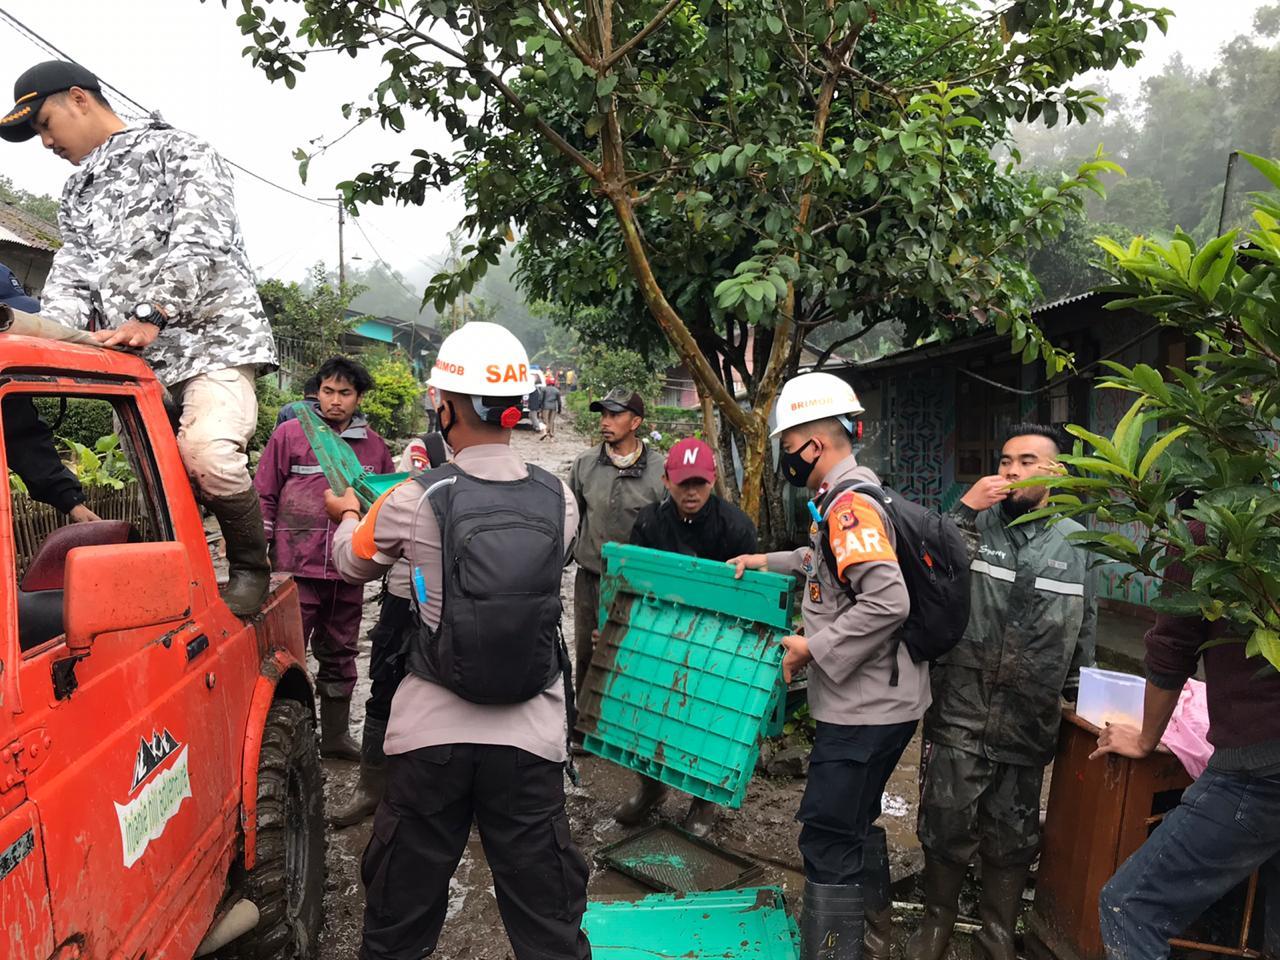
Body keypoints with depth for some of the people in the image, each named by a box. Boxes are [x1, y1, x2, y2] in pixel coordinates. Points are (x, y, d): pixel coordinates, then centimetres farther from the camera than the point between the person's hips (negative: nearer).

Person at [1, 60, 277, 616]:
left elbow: (199, 245, -11)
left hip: (211, 339, -7)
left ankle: (251, 567, -8)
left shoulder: (178, 154, 4)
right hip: (138, 360, 8)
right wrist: (55, 335, -7)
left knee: (206, 453, -26)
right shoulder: (76, 195, 26)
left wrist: (151, 318, -21)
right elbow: (70, 275, 15)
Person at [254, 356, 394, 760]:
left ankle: (335, 734, 31)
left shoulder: (372, 444, 7)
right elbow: (264, 496, 0)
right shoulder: (289, 434, -2)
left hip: (348, 573, 4)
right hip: (296, 568, -3)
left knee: (340, 656, 16)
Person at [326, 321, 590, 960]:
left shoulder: (416, 501, -13)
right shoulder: (559, 501, -7)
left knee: (401, 909, 20)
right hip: (530, 737, 2)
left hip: (432, 732, -1)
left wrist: (348, 514, 31)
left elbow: (353, 562, 7)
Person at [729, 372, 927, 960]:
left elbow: (887, 601, -30)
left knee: (829, 835, -2)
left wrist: (813, 647, -22)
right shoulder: (842, 500, 11)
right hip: (866, 699, 11)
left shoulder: (850, 504, -21)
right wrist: (766, 562, 23)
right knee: (855, 822, 24)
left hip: (866, 706, -11)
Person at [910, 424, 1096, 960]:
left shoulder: (1075, 544, 4)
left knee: (1013, 839, 16)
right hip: (959, 716, -2)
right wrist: (964, 513, -21)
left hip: (1029, 726, 2)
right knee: (946, 829, 9)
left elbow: (1083, 633, 13)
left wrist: (1076, 696, 14)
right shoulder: (974, 525, -2)